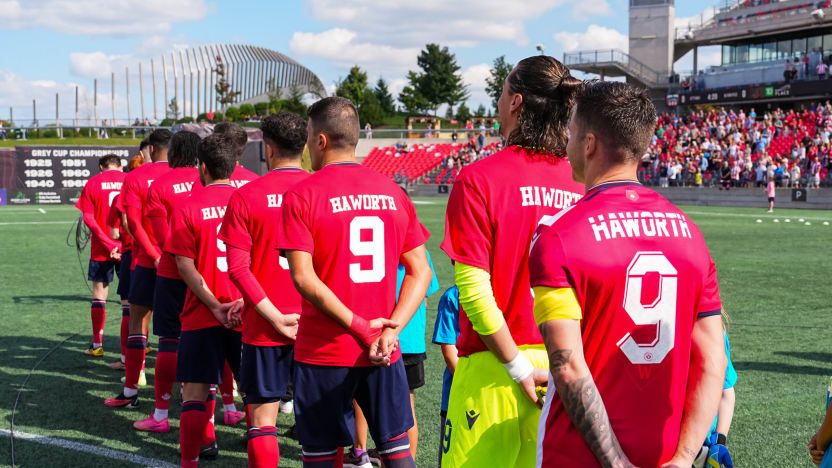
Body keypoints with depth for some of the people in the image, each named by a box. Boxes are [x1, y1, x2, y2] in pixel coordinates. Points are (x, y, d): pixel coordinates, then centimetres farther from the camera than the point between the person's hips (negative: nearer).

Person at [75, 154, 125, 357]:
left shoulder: (93, 183, 1)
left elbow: (88, 218, -7)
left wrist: (108, 244, -11)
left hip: (101, 249, -1)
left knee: (99, 293, 7)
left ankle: (97, 345, 10)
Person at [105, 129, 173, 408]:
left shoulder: (135, 177, -1)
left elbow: (133, 222, -10)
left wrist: (155, 255, -13)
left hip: (147, 260, -2)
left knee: (138, 322, 4)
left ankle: (131, 392, 4)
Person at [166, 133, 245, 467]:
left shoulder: (187, 207, -4)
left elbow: (185, 266, -8)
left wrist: (215, 306, -10)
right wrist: (243, 302, -6)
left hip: (202, 315, -2)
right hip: (247, 313, 3)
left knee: (195, 393, 1)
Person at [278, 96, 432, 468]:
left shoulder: (301, 195, -8)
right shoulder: (393, 192, 5)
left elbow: (303, 277, -16)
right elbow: (420, 272, 2)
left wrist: (360, 326, -17)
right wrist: (391, 328, -7)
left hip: (323, 353, -3)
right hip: (385, 352, 4)